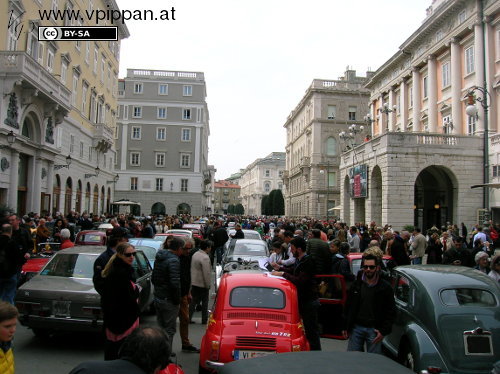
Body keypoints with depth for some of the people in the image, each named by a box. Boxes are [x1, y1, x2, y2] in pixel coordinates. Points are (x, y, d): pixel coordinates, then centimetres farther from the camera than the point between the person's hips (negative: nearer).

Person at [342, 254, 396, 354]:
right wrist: (345, 327, 8)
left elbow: (391, 312, 0)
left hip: (374, 330, -2)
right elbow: (348, 307, 10)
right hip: (356, 328, 2)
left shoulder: (385, 288, -2)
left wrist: (383, 331, -7)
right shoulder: (356, 284, 6)